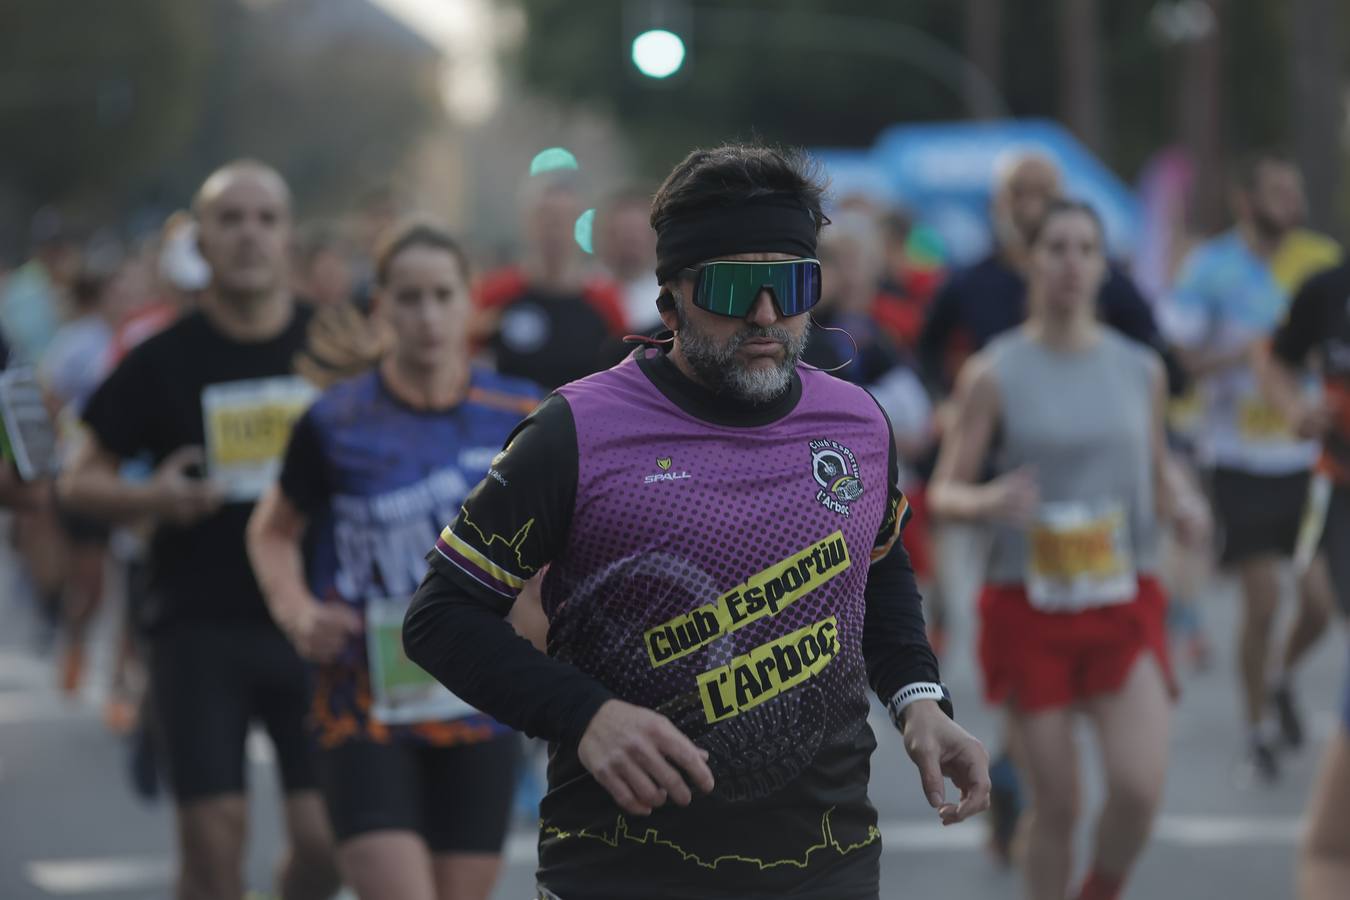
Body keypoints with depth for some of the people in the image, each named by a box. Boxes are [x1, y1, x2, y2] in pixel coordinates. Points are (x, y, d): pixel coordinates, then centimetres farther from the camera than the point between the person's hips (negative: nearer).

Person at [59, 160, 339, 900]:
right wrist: (152, 498, -12)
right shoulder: (165, 359, 1)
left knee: (322, 837, -4)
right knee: (212, 831, -7)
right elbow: (81, 481, 6)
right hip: (201, 625, -1)